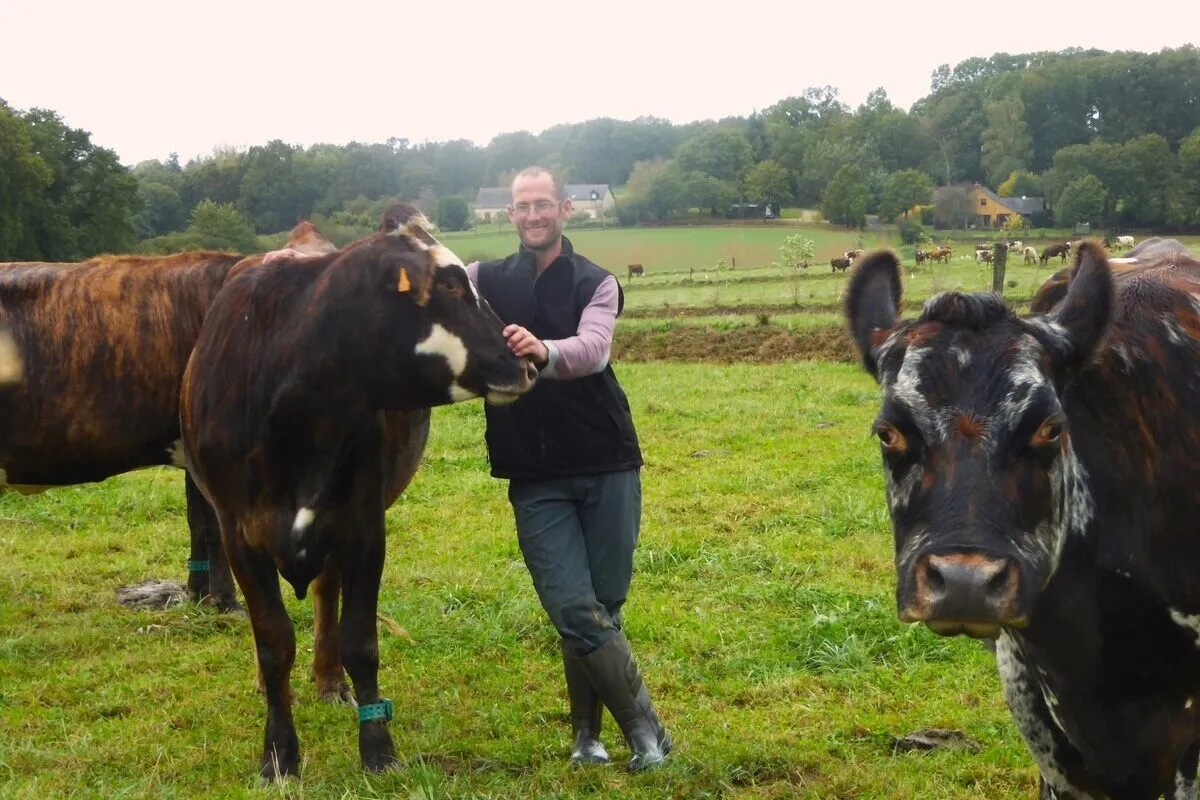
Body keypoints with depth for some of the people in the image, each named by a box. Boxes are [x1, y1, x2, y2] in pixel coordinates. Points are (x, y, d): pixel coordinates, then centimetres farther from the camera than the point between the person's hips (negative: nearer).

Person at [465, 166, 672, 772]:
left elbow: (593, 349, -22)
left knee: (603, 608, 3)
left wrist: (545, 352, -43)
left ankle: (587, 732, 20)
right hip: (534, 480, 1)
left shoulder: (595, 284, -2)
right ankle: (645, 727, 6)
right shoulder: (486, 281, 7)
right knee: (576, 610, -8)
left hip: (607, 469, -1)